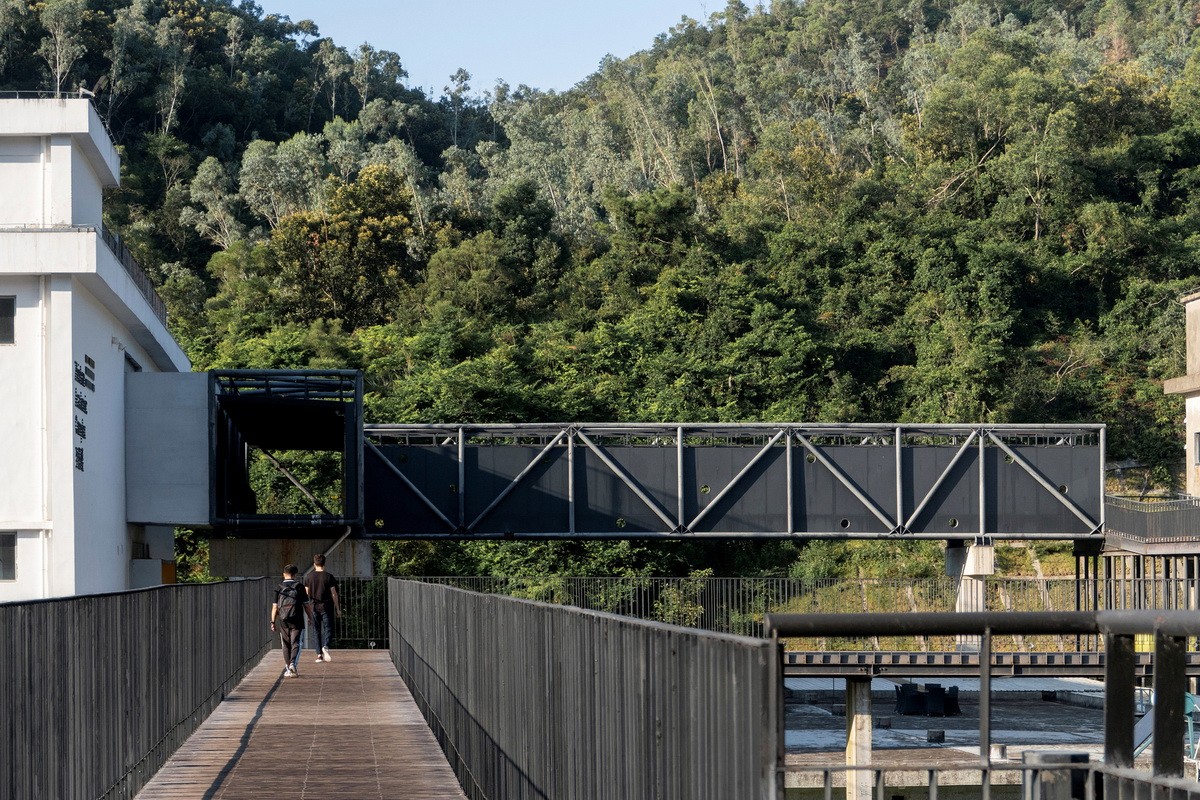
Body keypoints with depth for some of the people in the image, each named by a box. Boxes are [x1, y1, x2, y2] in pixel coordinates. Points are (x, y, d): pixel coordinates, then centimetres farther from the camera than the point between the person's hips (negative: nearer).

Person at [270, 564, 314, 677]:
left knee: (286, 645, 10)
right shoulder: (300, 587, 1)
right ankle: (293, 663, -23)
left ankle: (288, 668, 13)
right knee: (295, 643, -1)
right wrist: (310, 618, 13)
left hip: (282, 621, 1)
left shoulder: (279, 588, 3)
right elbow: (307, 605, 2)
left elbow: (275, 606, 1)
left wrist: (273, 621, 7)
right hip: (297, 620, -1)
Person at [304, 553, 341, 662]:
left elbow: (307, 594, 6)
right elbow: (334, 594, -4)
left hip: (314, 607, 2)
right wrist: (338, 609, 2)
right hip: (326, 607, -2)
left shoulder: (308, 577, 2)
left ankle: (319, 654, 5)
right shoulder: (329, 576, -4)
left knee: (316, 631, 9)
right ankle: (326, 646, -25)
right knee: (328, 628, 2)